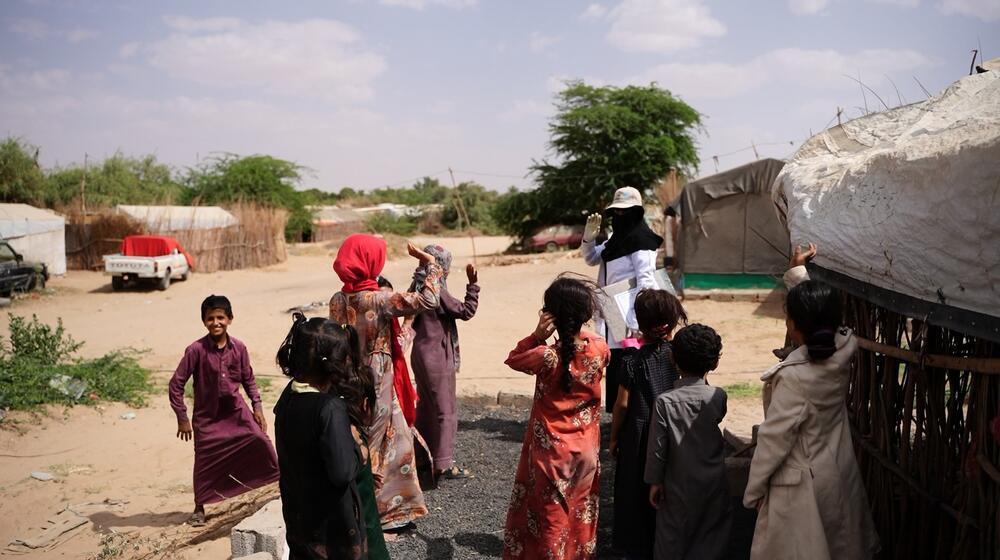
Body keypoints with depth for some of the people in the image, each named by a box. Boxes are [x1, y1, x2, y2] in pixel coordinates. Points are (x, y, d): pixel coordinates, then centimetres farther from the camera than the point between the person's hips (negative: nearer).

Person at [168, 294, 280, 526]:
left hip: (236, 410, 2)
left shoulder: (239, 348, -5)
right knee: (205, 462, 7)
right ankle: (199, 508, 27)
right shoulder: (196, 350, -15)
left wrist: (257, 406, 3)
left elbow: (248, 379, 9)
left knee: (261, 441, -13)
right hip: (207, 416, -2)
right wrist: (182, 418, -7)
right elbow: (176, 384, -9)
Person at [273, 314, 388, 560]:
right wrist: (357, 447, -11)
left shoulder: (288, 396, -3)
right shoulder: (331, 407, -27)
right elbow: (342, 472, -29)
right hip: (333, 521, -7)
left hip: (299, 515, 7)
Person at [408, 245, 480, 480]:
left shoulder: (417, 287, 6)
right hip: (437, 357, -9)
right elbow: (466, 311, -18)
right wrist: (473, 285, -15)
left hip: (421, 354, 9)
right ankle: (443, 463, 4)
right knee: (446, 410, 0)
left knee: (426, 406, 20)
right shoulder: (436, 292, -20)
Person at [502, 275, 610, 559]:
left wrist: (536, 335, -19)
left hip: (552, 452, -3)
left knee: (551, 516, 14)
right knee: (580, 513, 22)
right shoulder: (600, 348, -15)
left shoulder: (546, 357, -26)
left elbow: (512, 359, -6)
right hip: (586, 451, 4)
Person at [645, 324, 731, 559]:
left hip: (678, 486, -1)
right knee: (711, 540, 15)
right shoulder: (718, 397, -11)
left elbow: (657, 447, -13)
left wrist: (655, 481, -2)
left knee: (672, 540, 12)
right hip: (713, 485, 2)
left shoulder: (665, 401, -17)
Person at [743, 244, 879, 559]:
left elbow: (774, 438, -22)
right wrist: (797, 273, 14)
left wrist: (753, 490, -9)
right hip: (840, 472, 7)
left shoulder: (794, 377, -30)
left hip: (802, 483, -6)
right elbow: (817, 316, 9)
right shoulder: (844, 350, -13)